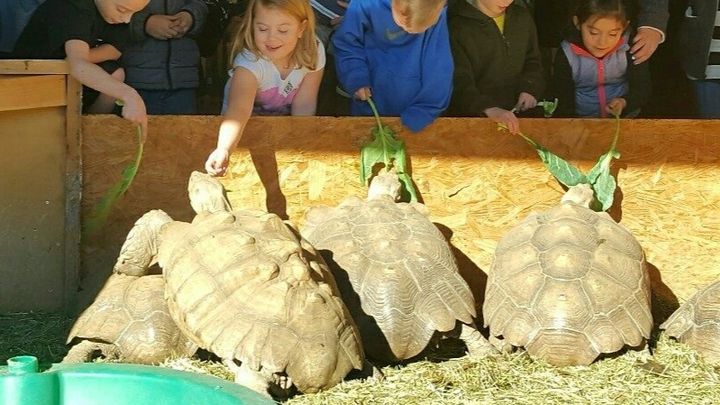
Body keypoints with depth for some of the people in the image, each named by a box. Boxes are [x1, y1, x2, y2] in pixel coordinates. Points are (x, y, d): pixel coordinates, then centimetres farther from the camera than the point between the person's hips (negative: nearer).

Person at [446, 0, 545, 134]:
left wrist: (530, 89, 0)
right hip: (471, 118, -5)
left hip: (516, 112, 5)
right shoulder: (457, 26, -11)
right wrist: (489, 109, -37)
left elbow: (532, 61, 21)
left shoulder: (523, 17, 10)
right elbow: (459, 82, -20)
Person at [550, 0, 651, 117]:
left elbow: (642, 89, -4)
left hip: (626, 117, 1)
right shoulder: (567, 54, -13)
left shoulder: (630, 48, -12)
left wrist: (624, 103, -24)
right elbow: (562, 101, -5)